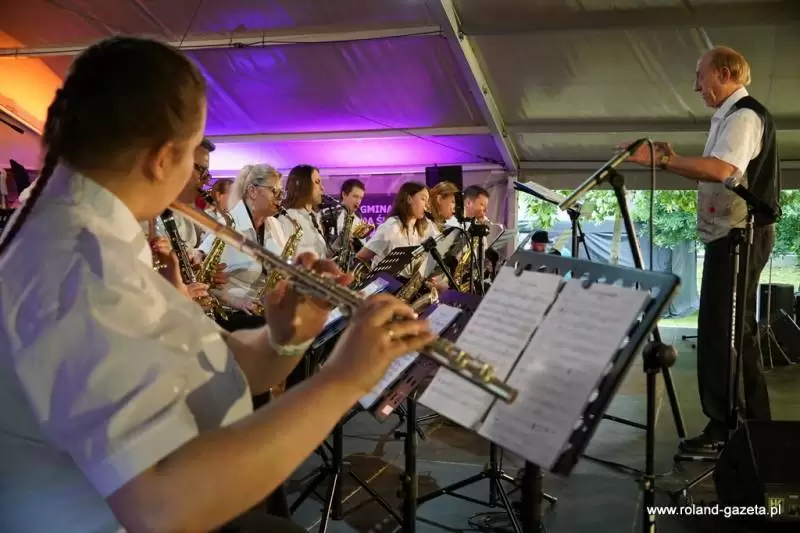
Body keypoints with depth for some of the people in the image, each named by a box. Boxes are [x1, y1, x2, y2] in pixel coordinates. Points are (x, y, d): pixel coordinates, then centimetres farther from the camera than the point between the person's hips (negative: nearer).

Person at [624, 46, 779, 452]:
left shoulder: (745, 115, -12)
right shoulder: (730, 117, 20)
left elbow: (721, 170, -29)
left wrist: (662, 158, -26)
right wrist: (673, 162, 9)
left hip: (741, 234, -11)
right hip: (730, 234, 11)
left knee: (727, 331, -8)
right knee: (721, 330, 13)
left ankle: (732, 430, -3)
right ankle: (732, 427, 20)